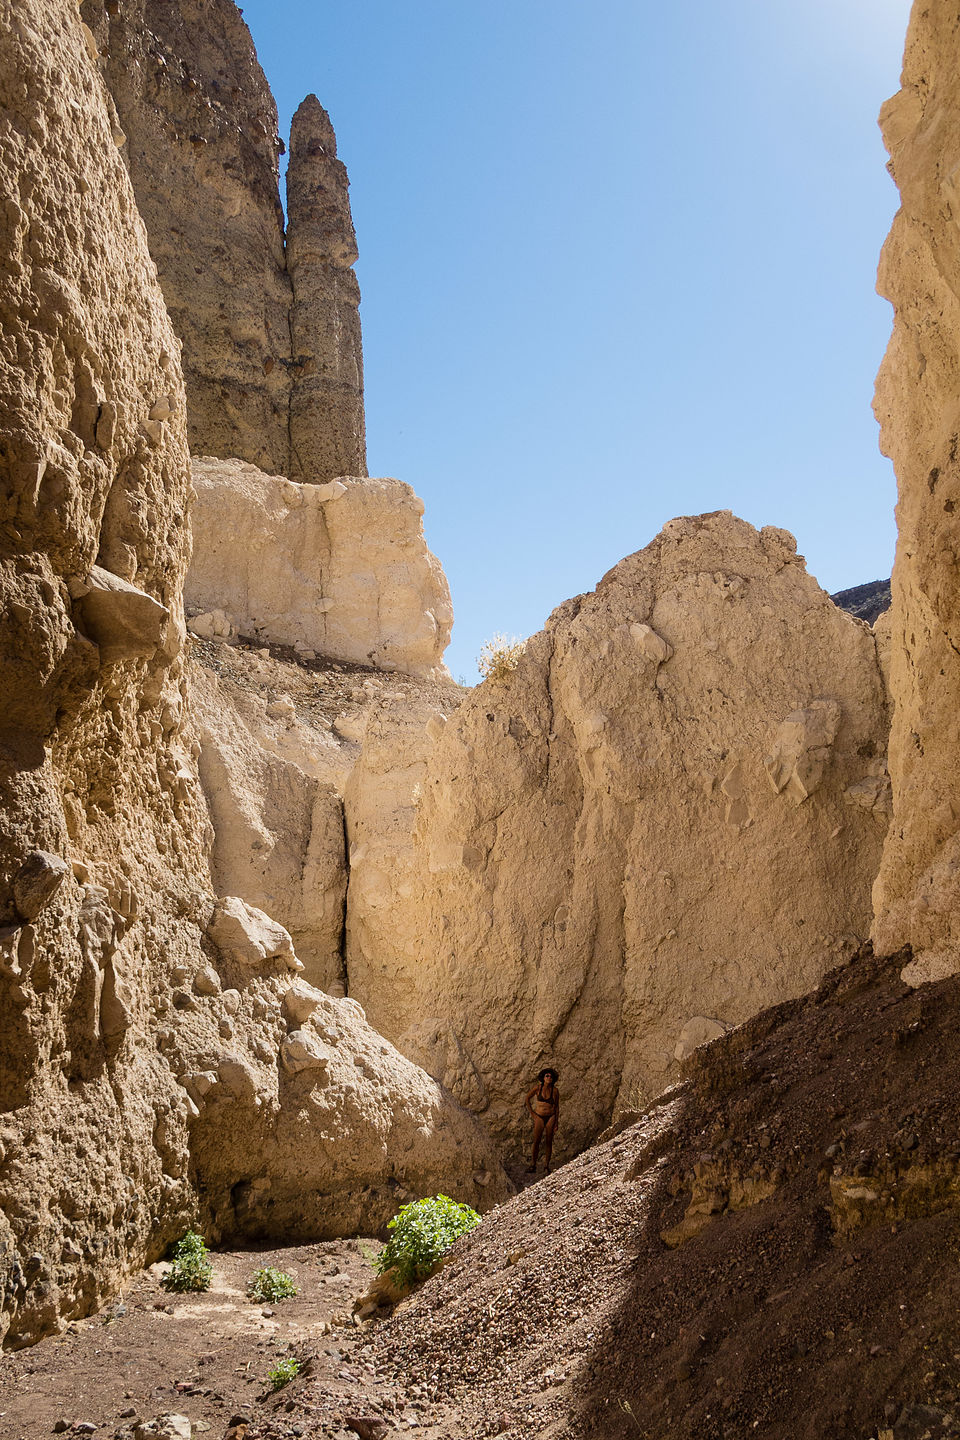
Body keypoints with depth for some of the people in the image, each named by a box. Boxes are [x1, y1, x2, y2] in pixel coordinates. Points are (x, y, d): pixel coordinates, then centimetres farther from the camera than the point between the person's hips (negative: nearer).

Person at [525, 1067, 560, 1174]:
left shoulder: (555, 1090, -2)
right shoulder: (538, 1087, -4)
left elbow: (557, 1107, 4)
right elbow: (528, 1098, 7)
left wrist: (556, 1123, 1)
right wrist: (532, 1113, 3)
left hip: (551, 1117, 0)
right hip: (539, 1117, 0)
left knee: (548, 1142, 1)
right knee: (536, 1141, -5)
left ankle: (547, 1166, 9)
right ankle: (533, 1165, 6)